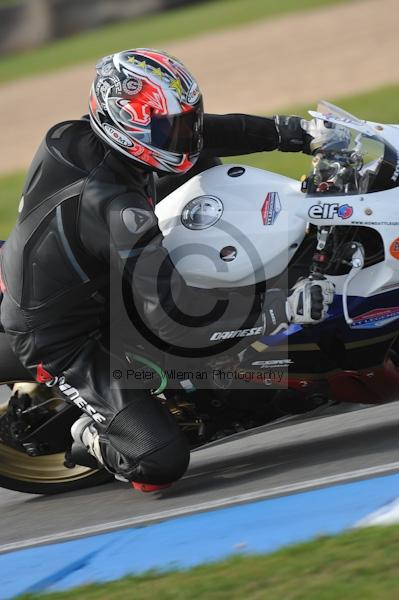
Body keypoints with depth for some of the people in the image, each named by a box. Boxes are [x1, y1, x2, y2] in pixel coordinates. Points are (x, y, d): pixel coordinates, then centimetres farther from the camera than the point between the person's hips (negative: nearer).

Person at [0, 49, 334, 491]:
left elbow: (191, 132, 3)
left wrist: (280, 131, -4)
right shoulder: (114, 209, -37)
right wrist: (285, 307, -40)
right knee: (163, 462, -19)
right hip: (64, 342, -9)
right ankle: (94, 435, 14)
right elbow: (173, 316, -39)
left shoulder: (74, 140, -12)